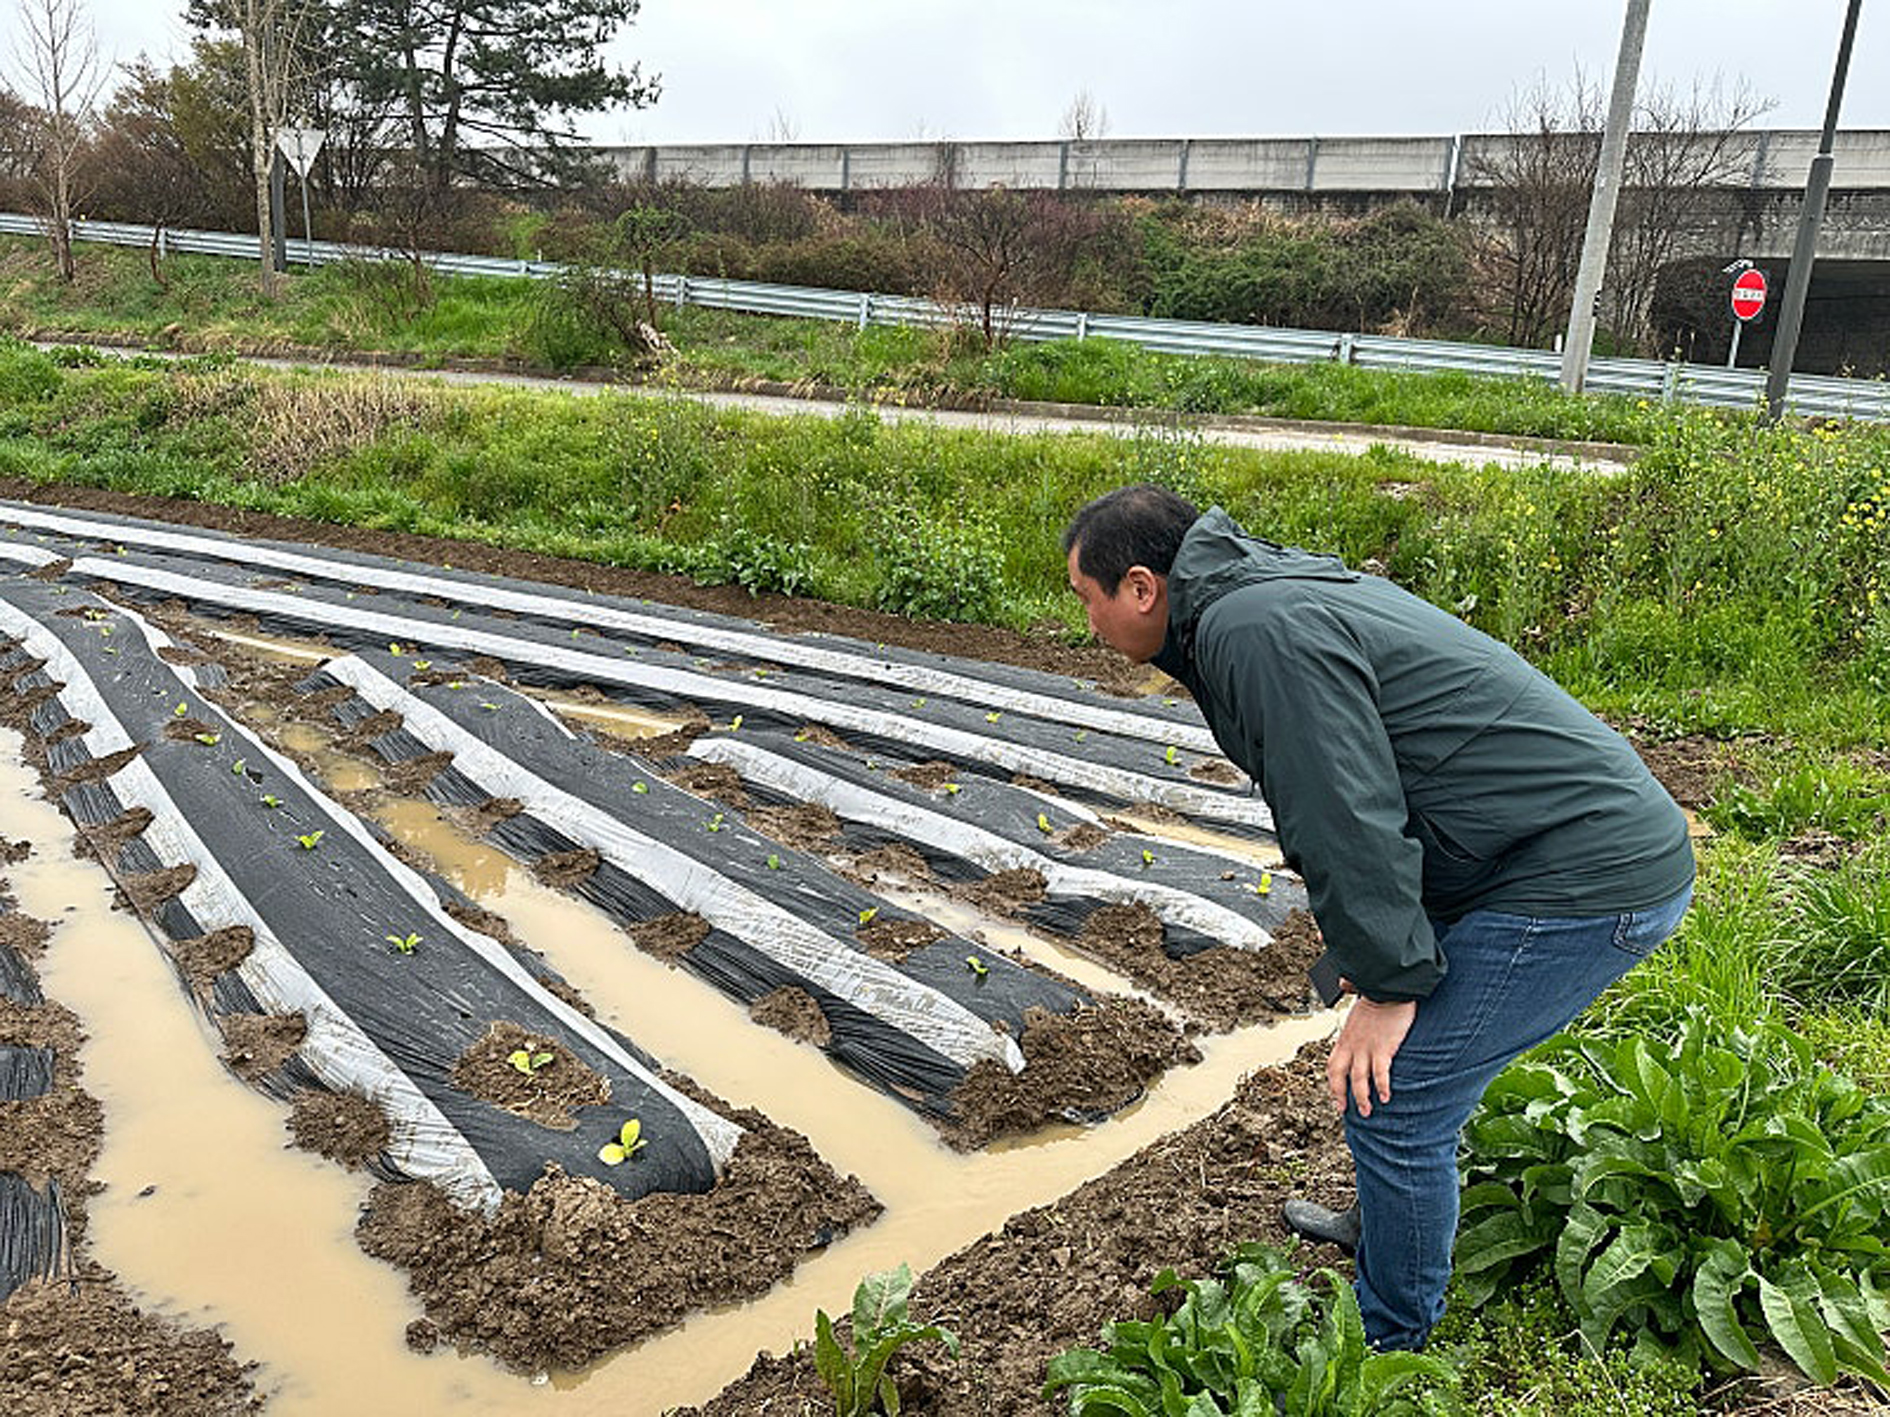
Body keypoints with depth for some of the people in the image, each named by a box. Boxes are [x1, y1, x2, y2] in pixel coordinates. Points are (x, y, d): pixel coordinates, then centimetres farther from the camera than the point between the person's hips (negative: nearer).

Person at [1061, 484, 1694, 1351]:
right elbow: (1333, 802, 19)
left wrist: (1387, 982, -12)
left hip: (1583, 881, -11)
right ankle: (1388, 1229, 44)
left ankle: (1387, 1342, 15)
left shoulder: (1258, 630, -19)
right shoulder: (1273, 595, 14)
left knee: (1392, 1099, -5)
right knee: (1413, 1065, 23)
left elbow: (1347, 822, -22)